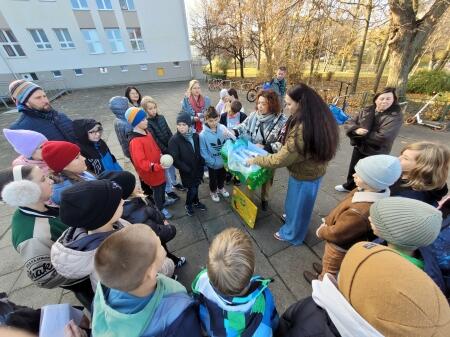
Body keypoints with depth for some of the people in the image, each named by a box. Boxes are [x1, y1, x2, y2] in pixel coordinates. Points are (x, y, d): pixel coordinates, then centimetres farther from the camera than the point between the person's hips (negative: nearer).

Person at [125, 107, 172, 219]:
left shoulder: (146, 132, -1)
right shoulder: (135, 141, -28)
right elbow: (140, 162, -30)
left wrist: (161, 155, -2)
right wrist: (157, 166, -38)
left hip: (158, 168, 8)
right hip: (150, 172, -7)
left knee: (162, 185, 26)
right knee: (157, 189, 13)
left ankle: (163, 201, 53)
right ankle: (161, 209, 39)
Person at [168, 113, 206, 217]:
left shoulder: (195, 136, -6)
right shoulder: (174, 140, -19)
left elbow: (200, 152, 5)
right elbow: (175, 159, -19)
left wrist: (202, 165, -1)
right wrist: (187, 169, -18)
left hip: (197, 168, 4)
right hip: (186, 171, -4)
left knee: (196, 186, 19)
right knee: (192, 189, 4)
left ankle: (196, 202, 46)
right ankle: (188, 205, 34)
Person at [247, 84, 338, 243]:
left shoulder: (302, 129, -35)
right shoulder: (321, 119, -6)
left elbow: (280, 159, -29)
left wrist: (256, 160, -17)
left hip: (304, 175, -8)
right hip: (314, 170, 8)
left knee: (297, 205, 16)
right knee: (298, 203, 30)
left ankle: (291, 234, 41)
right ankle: (291, 217, 57)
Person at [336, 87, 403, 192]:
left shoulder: (396, 116, -17)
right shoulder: (366, 111, -2)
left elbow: (383, 137, -28)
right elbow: (349, 123, -4)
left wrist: (362, 134, -18)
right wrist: (356, 130, -25)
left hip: (376, 152, -5)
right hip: (359, 147, 6)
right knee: (353, 170, 23)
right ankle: (349, 186, 47)